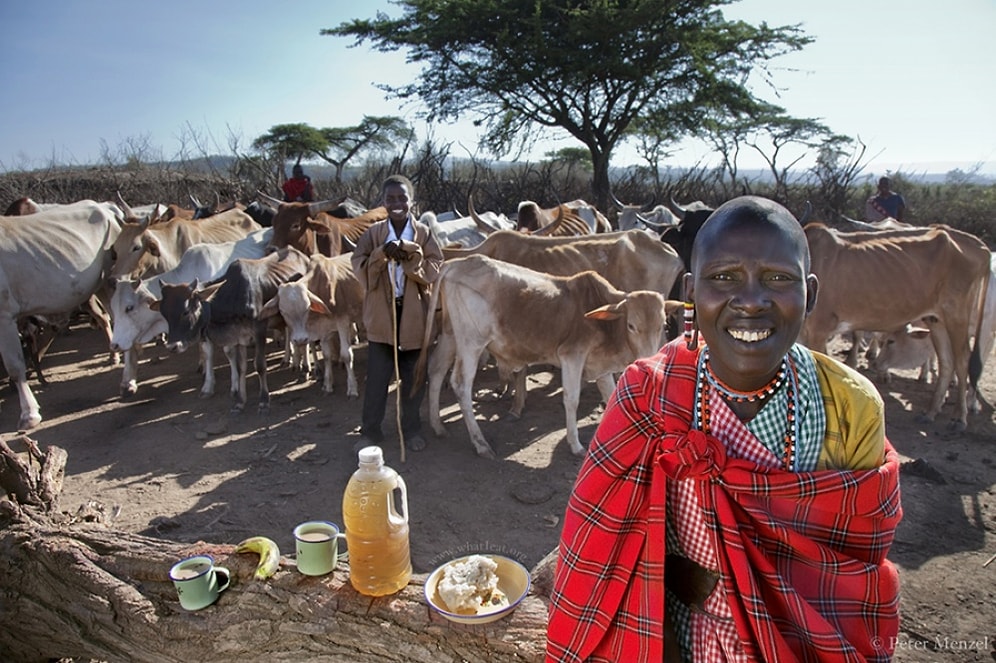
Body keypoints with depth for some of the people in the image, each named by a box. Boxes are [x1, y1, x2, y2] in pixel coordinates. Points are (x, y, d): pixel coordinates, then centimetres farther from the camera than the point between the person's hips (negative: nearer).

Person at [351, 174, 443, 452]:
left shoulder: (423, 233, 1)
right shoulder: (373, 234, 1)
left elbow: (434, 270, -8)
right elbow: (359, 267, -7)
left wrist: (408, 254, -20)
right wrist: (382, 253, -21)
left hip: (415, 314, 1)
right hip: (381, 313, 0)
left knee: (414, 377, 11)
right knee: (376, 377, 5)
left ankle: (412, 429, 28)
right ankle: (370, 431, 21)